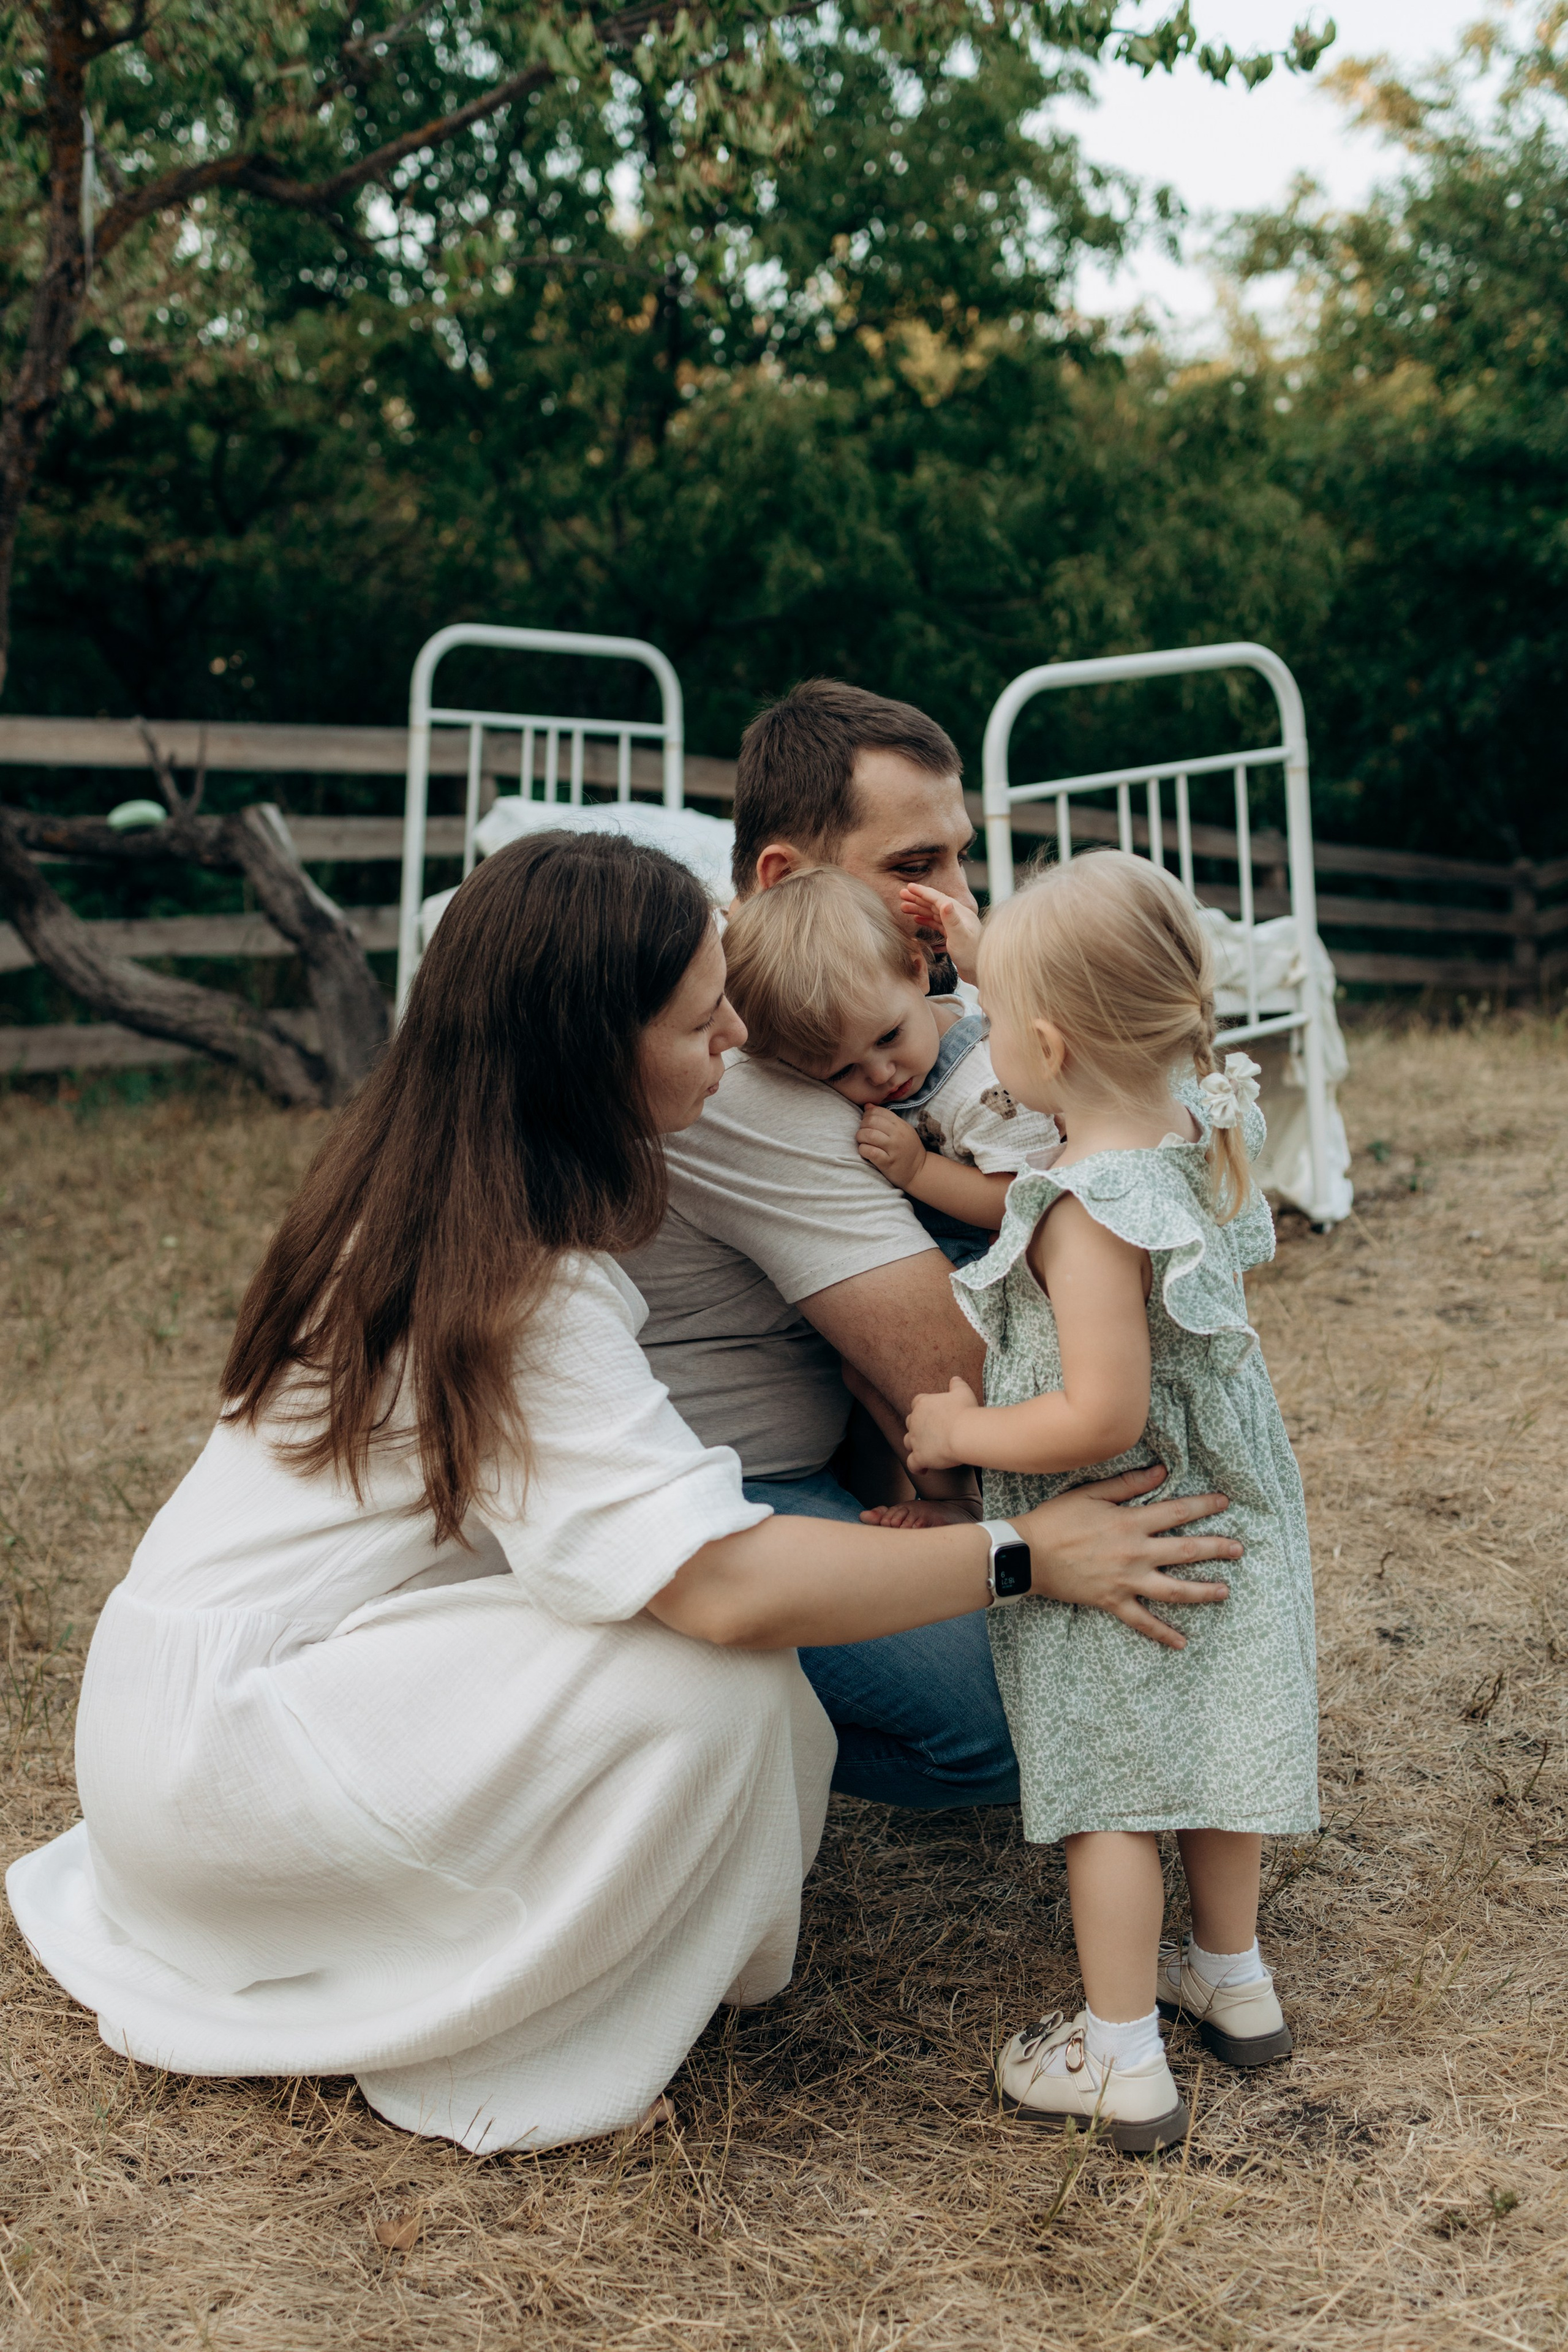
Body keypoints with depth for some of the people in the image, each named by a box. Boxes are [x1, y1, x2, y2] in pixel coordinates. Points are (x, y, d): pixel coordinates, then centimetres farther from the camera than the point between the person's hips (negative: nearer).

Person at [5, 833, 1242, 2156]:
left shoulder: (422, 1183, 2)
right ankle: (485, 2063, -6)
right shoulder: (522, 1283, -27)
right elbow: (725, 1586, -34)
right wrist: (1028, 1556, -24)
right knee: (722, 1681, -23)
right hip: (219, 1736, -9)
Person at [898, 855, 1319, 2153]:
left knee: (1109, 1788, 6)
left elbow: (1103, 1419, -32)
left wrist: (961, 1432, -18)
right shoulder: (1200, 1129, -6)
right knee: (1203, 1747, 23)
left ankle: (1121, 2059, 19)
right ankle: (1234, 1980, 41)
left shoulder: (1093, 1213, -31)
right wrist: (994, 955, 14)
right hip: (1221, 1511, 8)